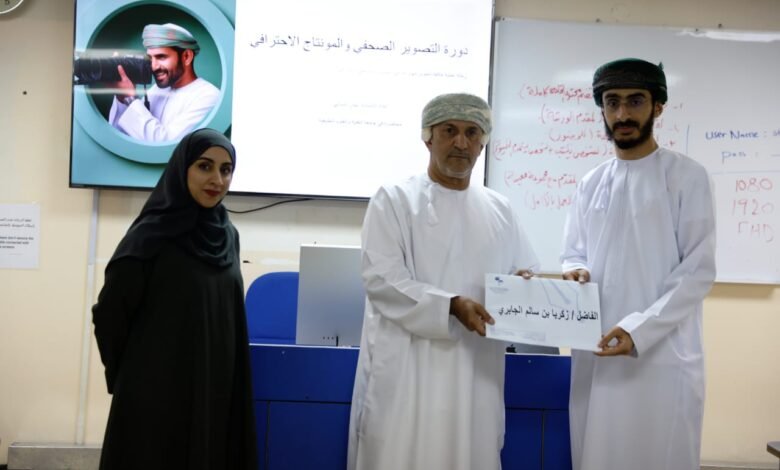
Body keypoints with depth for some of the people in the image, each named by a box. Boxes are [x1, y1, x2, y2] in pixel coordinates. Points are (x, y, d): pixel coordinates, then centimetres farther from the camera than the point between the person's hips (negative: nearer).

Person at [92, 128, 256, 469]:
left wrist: (233, 383, 13)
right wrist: (128, 379, 3)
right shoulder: (151, 234, -12)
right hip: (157, 392, -5)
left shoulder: (228, 235, 5)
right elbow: (110, 315, -8)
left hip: (215, 389, 6)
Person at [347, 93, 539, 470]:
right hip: (407, 367, -4)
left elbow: (528, 273, 16)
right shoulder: (394, 199, -1)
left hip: (475, 369, 4)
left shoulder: (498, 208, 13)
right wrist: (451, 306, -22)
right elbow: (381, 279, -11)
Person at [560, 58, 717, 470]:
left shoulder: (687, 176, -2)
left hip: (663, 357, -4)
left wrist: (638, 330, -19)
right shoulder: (591, 184, 13)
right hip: (594, 354, 4)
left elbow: (698, 271, -8)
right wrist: (574, 271, -8)